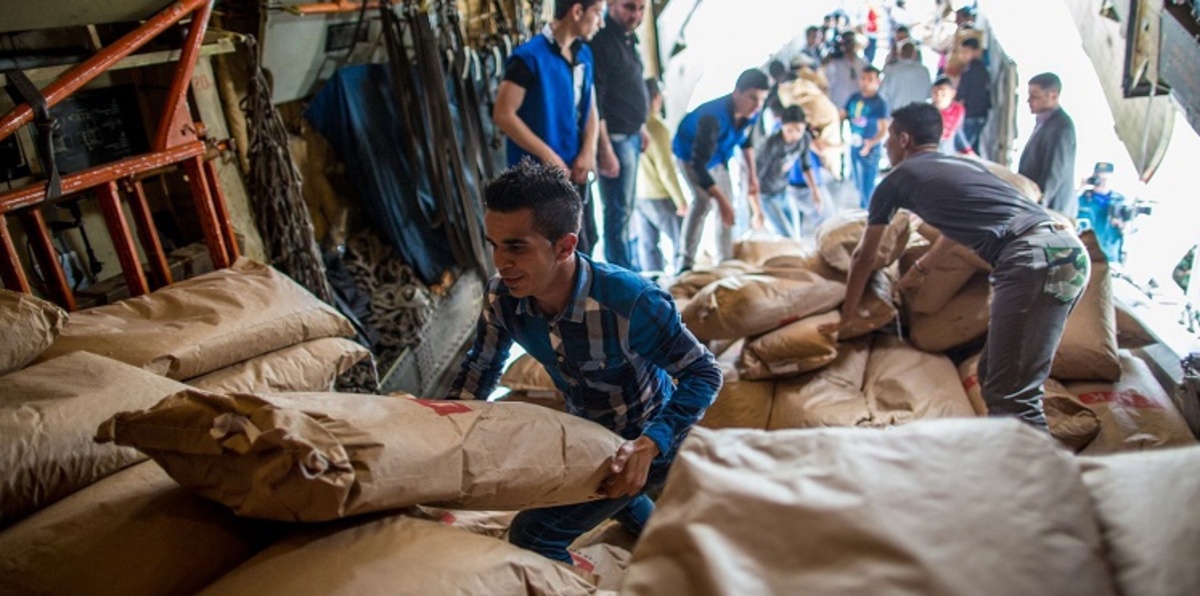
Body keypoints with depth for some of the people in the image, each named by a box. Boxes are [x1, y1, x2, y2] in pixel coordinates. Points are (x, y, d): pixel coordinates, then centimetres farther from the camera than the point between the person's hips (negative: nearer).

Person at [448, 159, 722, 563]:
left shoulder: (631, 302, -38)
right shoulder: (502, 297, -20)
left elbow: (704, 373, -27)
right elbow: (481, 365, -1)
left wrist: (650, 445, -40)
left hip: (648, 439, -7)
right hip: (587, 430, 7)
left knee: (532, 536, -11)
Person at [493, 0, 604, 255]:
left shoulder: (584, 55, 9)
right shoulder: (529, 56, -14)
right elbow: (503, 115, -17)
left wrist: (588, 151, -4)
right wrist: (548, 155, -18)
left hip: (574, 172, 8)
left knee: (584, 246, 15)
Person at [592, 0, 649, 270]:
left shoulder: (629, 37, 10)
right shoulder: (601, 41, -18)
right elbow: (594, 103, -22)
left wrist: (641, 126, 20)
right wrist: (605, 150, -24)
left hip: (632, 136, 10)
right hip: (615, 138, -10)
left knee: (624, 209, 18)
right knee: (619, 210, -3)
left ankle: (617, 268, 31)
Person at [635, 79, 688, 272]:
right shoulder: (656, 126, -15)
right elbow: (665, 167, -16)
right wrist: (680, 200, -11)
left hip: (636, 194, 7)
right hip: (657, 196, -7)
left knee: (647, 243, 9)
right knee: (682, 241, 3)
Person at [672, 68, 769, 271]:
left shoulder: (751, 113, -19)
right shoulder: (713, 116, -42)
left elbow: (746, 140, 6)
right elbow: (699, 163, -43)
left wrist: (752, 175, 8)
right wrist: (721, 199, -44)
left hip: (718, 157, 7)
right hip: (690, 155, -7)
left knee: (727, 206, 7)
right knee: (705, 200, -26)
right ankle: (685, 262, -24)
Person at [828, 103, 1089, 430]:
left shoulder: (898, 179, 13)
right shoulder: (964, 163, 32)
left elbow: (864, 257, 23)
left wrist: (849, 313, 38)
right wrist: (921, 266, 69)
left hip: (1034, 258, -8)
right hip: (1069, 247, 8)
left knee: (1011, 397, -9)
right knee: (994, 377, 15)